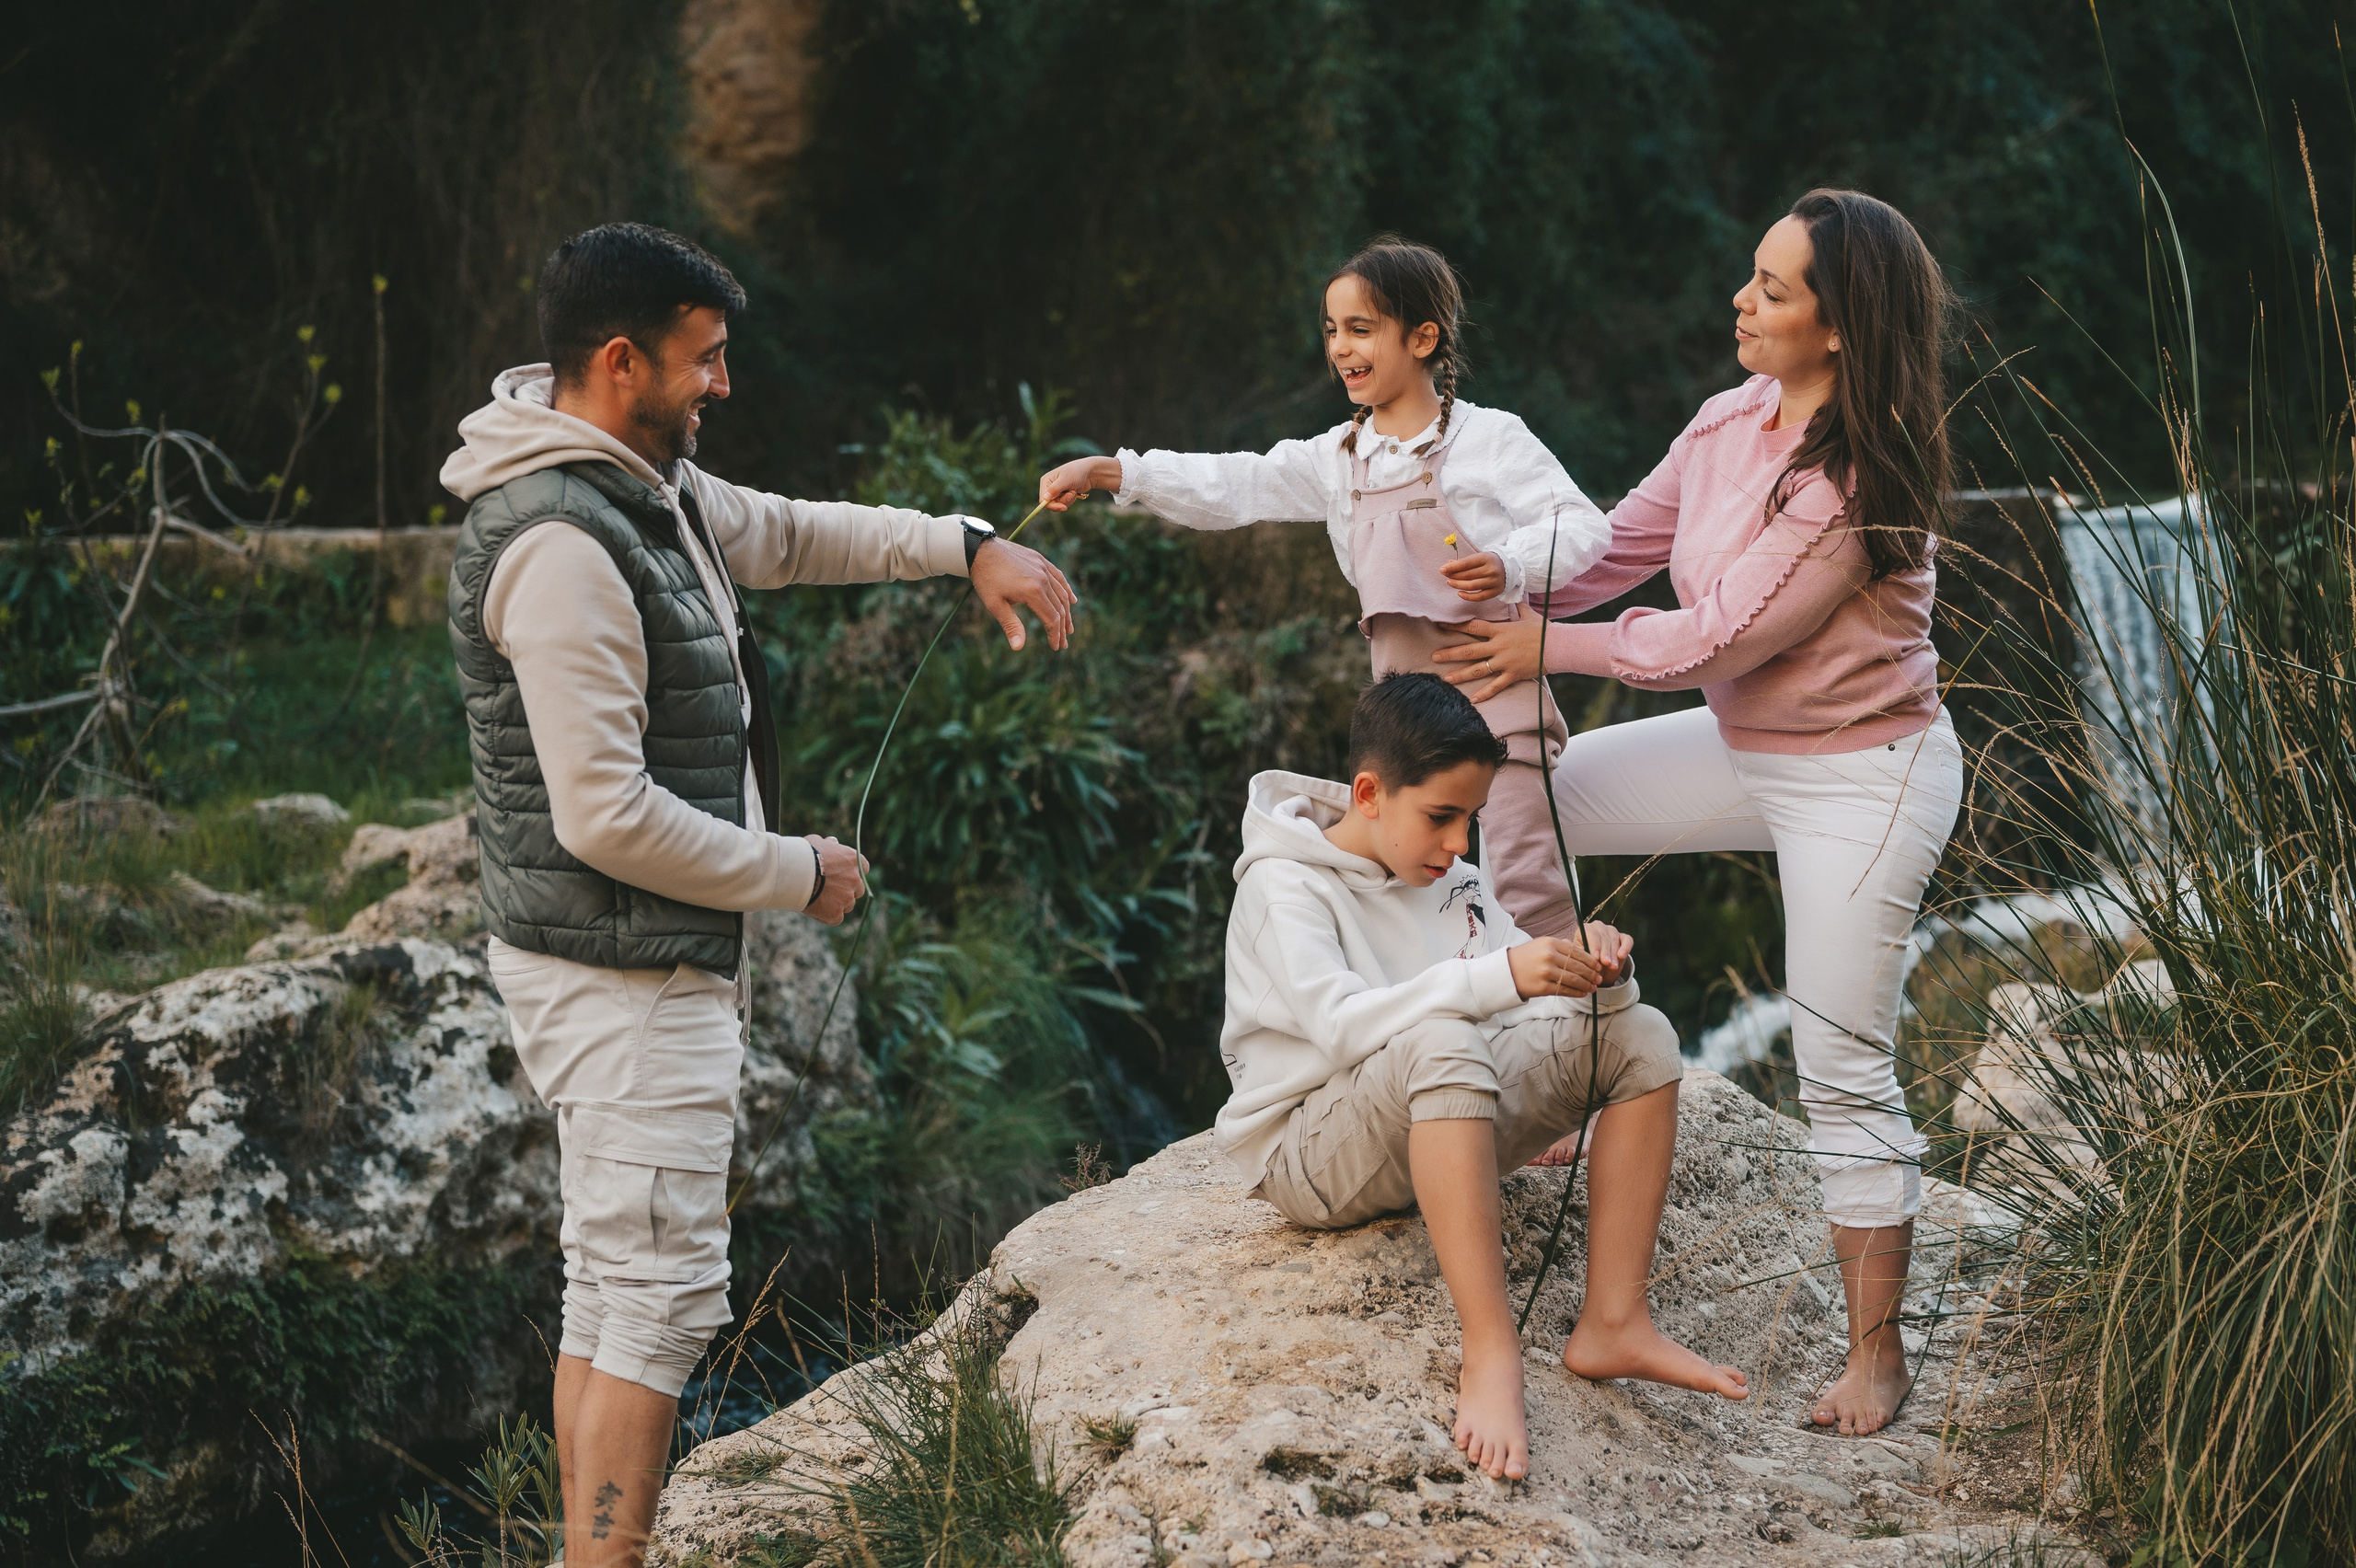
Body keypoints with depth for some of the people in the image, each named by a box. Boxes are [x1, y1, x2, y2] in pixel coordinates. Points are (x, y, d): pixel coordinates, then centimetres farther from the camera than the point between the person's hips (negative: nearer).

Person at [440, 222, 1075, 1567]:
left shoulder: (649, 484, 9)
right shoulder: (562, 547, -23)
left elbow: (783, 535, 29)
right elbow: (608, 819, -26)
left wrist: (967, 547, 18)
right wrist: (803, 876, -13)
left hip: (664, 963, 10)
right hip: (625, 974, -10)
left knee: (612, 1292, 13)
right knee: (661, 1293, -10)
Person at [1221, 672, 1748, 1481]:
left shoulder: (1455, 880, 10)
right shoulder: (1283, 886, -12)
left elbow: (1540, 1006, 4)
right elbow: (1341, 1022, -30)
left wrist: (1592, 973, -21)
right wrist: (1496, 978, -41)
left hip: (1438, 1129, 7)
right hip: (1310, 1154, -7)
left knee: (1639, 1037, -8)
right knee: (1439, 1040, -39)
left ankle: (1612, 1324, -15)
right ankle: (1490, 1353, -43)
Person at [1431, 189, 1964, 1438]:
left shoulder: (1858, 482, -27)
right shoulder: (1733, 422, -3)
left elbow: (1716, 636, -24)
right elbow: (1622, 544, 7)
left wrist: (1546, 647, -15)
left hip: (1864, 779, -9)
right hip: (1744, 746, 9)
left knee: (1843, 1066, -5)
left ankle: (1876, 1348, 9)